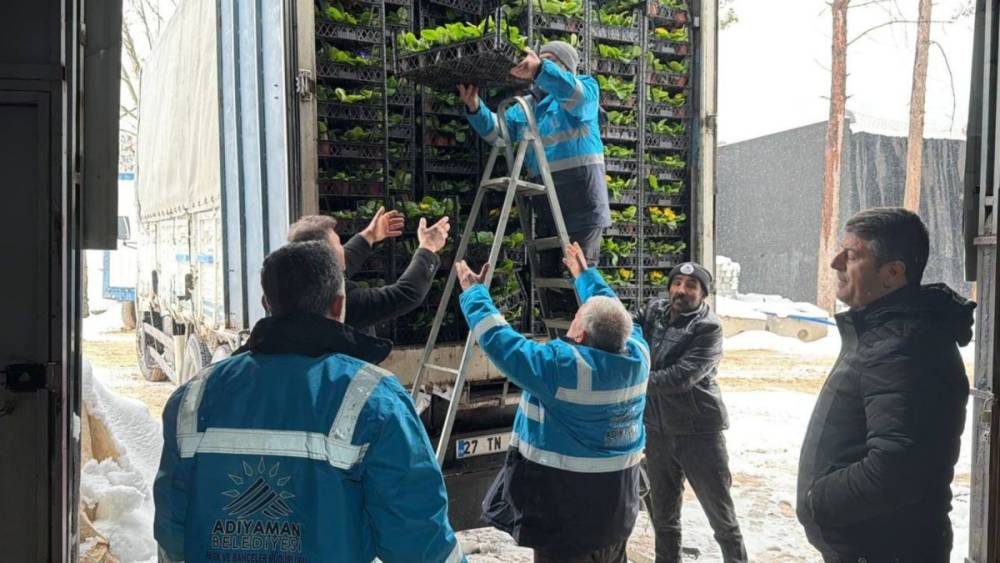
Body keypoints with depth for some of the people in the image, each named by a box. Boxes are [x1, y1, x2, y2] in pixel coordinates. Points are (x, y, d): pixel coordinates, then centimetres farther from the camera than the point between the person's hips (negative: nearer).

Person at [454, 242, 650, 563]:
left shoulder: (562, 365, -24)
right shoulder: (638, 355, -5)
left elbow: (498, 341, -20)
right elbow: (613, 314, 14)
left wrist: (474, 292, -6)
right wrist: (584, 275, 28)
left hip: (566, 504, -7)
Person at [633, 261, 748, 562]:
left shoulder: (709, 328, -16)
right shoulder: (653, 311, 2)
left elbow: (681, 376, -25)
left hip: (699, 431, -5)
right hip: (658, 430, 5)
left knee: (720, 514, 7)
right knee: (662, 512, 19)